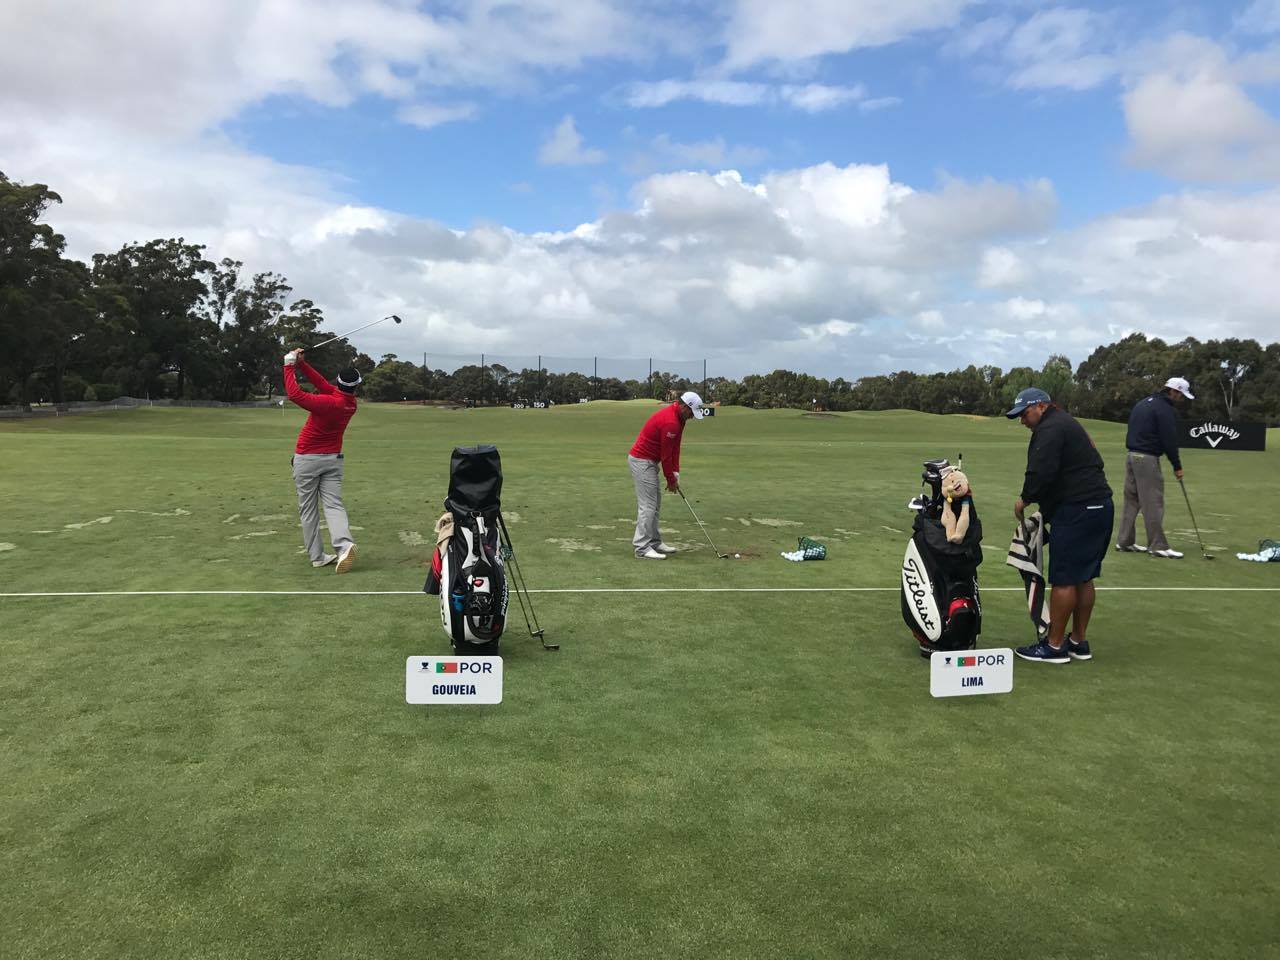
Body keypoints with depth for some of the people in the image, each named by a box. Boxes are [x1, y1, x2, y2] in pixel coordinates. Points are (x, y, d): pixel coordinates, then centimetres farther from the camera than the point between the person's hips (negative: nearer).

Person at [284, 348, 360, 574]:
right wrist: (301, 363, -1)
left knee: (308, 509, 5)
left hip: (307, 460, -5)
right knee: (334, 505, -1)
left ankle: (317, 556, 7)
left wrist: (289, 365, -11)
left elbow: (294, 393, -22)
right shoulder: (351, 403, -2)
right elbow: (322, 383, 4)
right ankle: (344, 544, -25)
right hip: (333, 459, 5)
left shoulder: (328, 402, -22)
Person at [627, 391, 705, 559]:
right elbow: (665, 455, -19)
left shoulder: (678, 417, 7)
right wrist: (671, 479, -7)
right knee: (647, 505, -9)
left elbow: (675, 447, 9)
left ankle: (654, 542, 20)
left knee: (654, 503, 14)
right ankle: (642, 548, -7)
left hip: (649, 461, 11)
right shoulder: (670, 422, -25)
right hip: (642, 461, -11)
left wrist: (675, 474, 4)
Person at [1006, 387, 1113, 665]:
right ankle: (1079, 642, 22)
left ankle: (1054, 646, 0)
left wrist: (1025, 499, -5)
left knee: (1064, 579, -5)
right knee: (1083, 578, 14)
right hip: (1098, 505, 11)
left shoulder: (1050, 429, -11)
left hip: (1076, 511, -11)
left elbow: (1041, 472, -23)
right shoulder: (1066, 423, 22)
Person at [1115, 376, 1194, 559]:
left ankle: (1124, 542, 14)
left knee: (1131, 500, 12)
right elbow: (1169, 440, -12)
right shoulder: (1166, 409, -11)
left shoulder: (1143, 402, 17)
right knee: (1153, 503, -5)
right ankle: (1158, 546, -2)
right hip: (1147, 458, -9)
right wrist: (1177, 466, -4)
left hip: (1132, 455, 9)